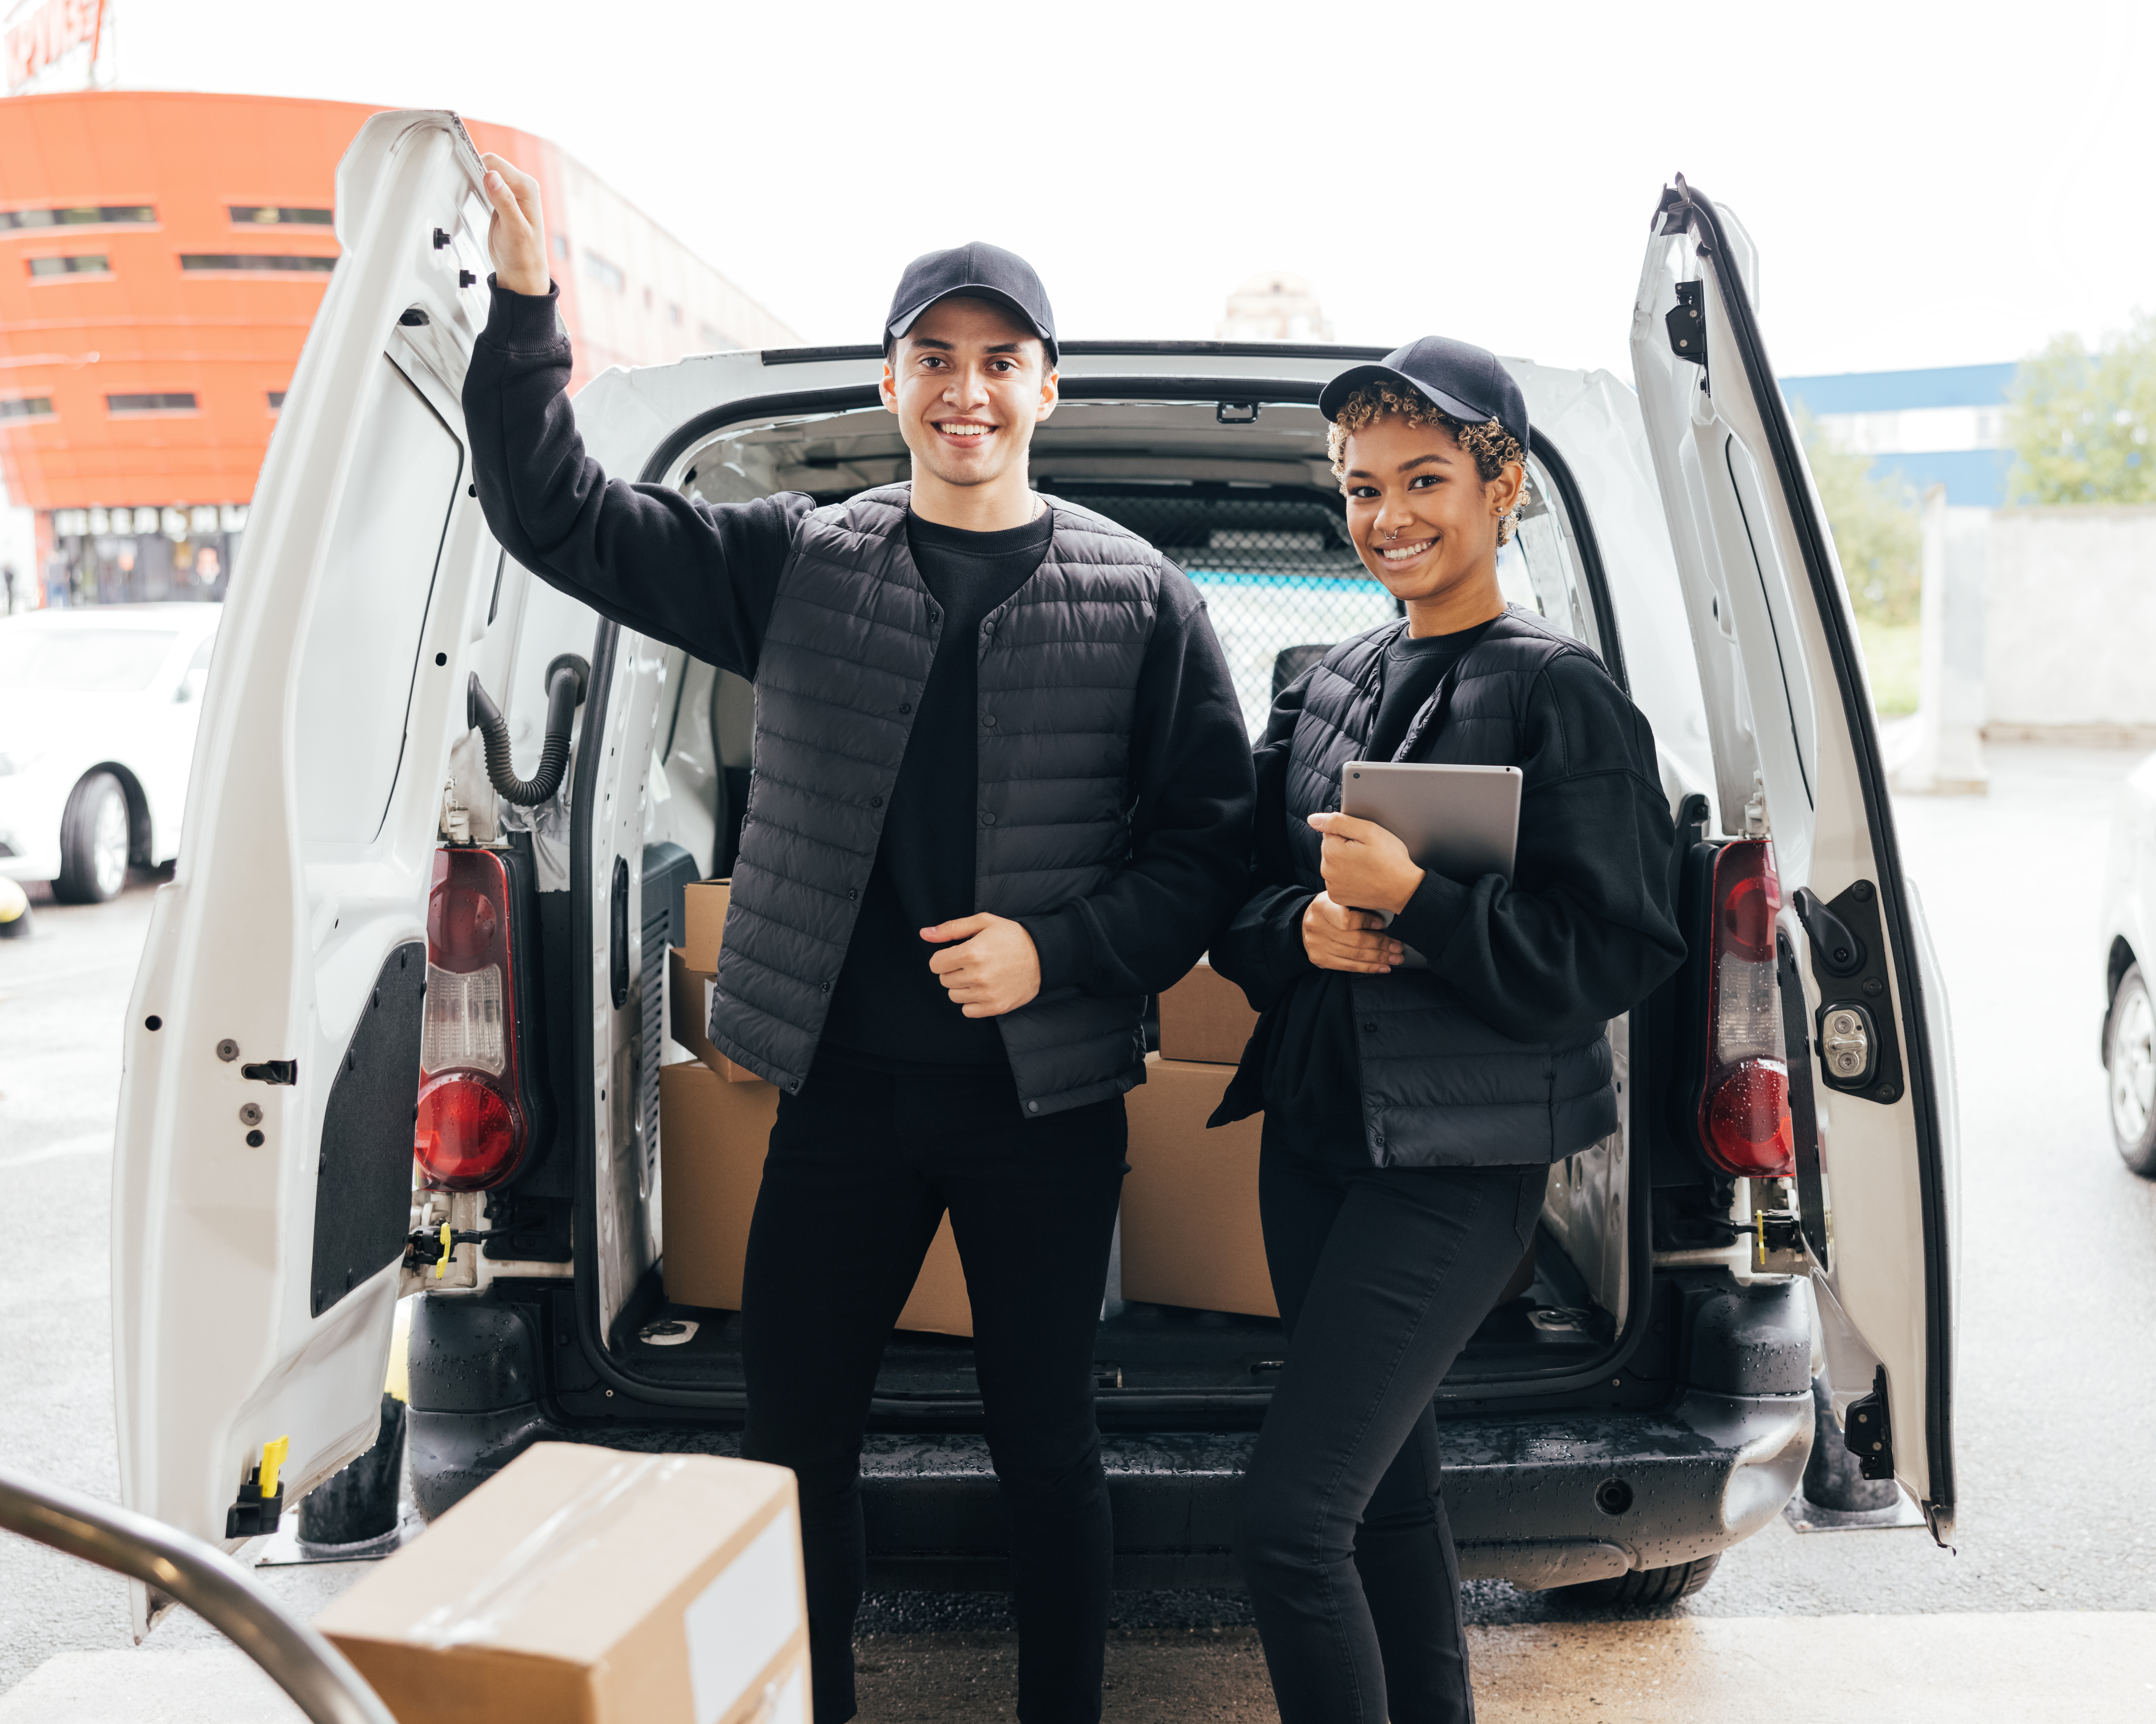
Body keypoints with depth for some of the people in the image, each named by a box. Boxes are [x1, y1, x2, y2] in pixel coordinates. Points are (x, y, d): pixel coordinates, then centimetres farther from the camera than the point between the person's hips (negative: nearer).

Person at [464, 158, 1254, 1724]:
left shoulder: (1141, 599, 0)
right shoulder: (797, 563, 4)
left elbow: (1212, 835, -1)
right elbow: (564, 522, 2)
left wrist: (1058, 953, -14)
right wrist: (527, 313, -11)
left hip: (1046, 1096, -1)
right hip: (845, 1088, 2)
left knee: (1047, 1445, 11)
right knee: (794, 1433, 12)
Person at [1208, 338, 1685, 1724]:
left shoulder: (1559, 695, -8)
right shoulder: (1331, 686, 11)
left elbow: (1621, 955, -13)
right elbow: (1234, 896, 14)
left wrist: (1414, 898, -22)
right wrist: (1299, 928, -9)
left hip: (1461, 1155, -7)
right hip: (1314, 1130, 7)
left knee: (1290, 1519, -10)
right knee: (1390, 1481, 18)